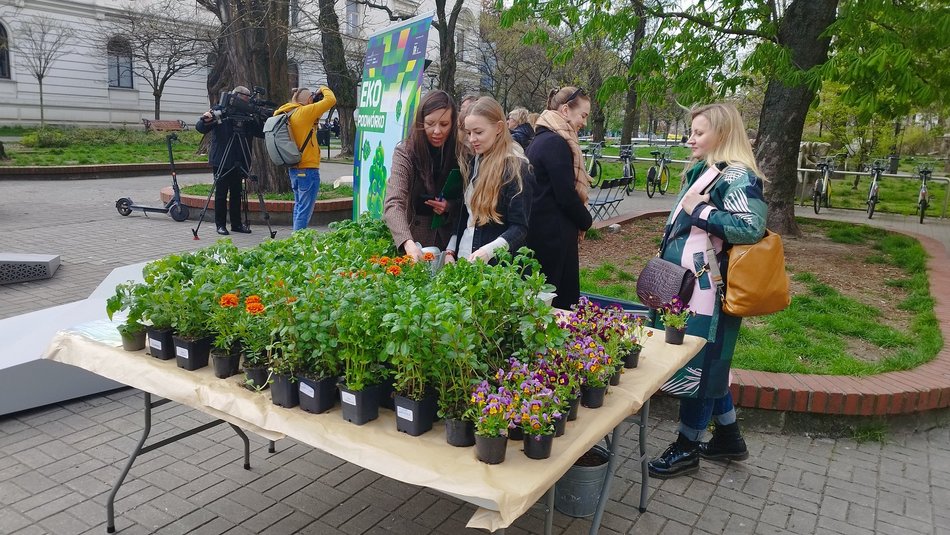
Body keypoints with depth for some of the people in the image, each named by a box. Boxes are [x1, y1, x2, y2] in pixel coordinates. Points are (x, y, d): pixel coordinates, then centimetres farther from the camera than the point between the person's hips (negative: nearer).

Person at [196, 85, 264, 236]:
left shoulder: (247, 116, 6)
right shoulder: (219, 111, -4)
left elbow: (262, 133, 6)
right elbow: (200, 128, -8)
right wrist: (205, 120, -30)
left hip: (239, 163, 4)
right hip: (221, 161, -4)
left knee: (236, 194, 9)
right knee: (221, 194, 1)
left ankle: (236, 223, 18)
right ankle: (220, 224, 9)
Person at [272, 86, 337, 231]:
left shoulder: (287, 114, 9)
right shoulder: (303, 112, -14)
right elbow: (331, 100, -15)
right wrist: (324, 89, 5)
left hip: (295, 168, 9)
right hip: (308, 169, -9)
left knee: (299, 207, 17)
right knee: (305, 210, -6)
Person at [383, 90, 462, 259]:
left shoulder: (460, 153, -6)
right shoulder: (405, 152, -13)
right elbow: (393, 204, -24)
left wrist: (450, 206, -16)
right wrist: (408, 242, -39)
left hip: (450, 241, 2)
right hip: (415, 241, -2)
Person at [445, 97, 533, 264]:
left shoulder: (516, 168, -11)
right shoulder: (471, 164, 9)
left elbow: (520, 228, -16)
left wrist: (488, 251, -30)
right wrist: (450, 251, 1)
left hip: (497, 264, -6)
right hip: (463, 259, 6)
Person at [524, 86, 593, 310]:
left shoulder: (541, 139, 15)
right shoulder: (556, 142, -16)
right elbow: (566, 195, -19)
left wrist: (580, 219, 9)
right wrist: (586, 221, -1)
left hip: (539, 231, 10)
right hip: (555, 235, -10)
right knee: (560, 302, -1)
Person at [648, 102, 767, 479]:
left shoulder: (737, 176, -15)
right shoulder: (705, 170, 14)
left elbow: (751, 227, -28)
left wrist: (699, 210, -21)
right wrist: (667, 259, 21)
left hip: (705, 293, -10)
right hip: (687, 286, 10)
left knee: (697, 366, 2)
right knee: (707, 365, 18)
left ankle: (687, 449, 17)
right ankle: (728, 439, 33)